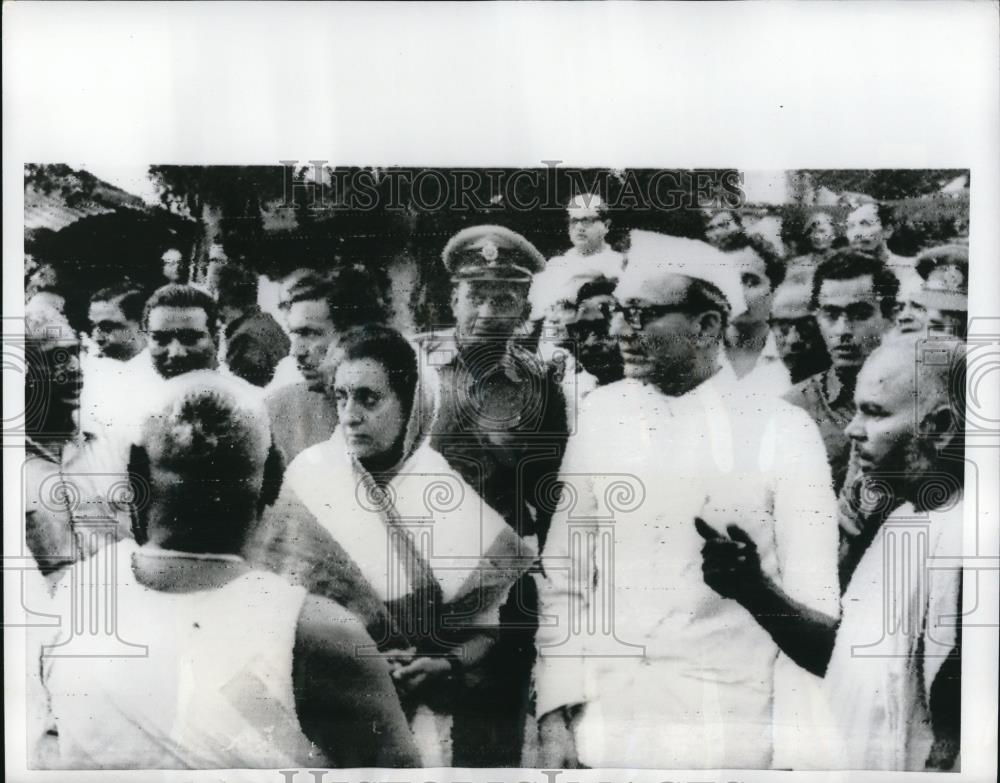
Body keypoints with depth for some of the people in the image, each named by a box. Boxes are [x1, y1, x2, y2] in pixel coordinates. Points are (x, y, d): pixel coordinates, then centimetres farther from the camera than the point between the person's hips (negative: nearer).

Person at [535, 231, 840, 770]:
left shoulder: (784, 431, -8)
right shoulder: (602, 415, -1)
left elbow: (815, 608, -5)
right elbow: (564, 577, 1)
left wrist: (794, 748, -9)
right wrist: (554, 717, -5)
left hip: (736, 731, -2)